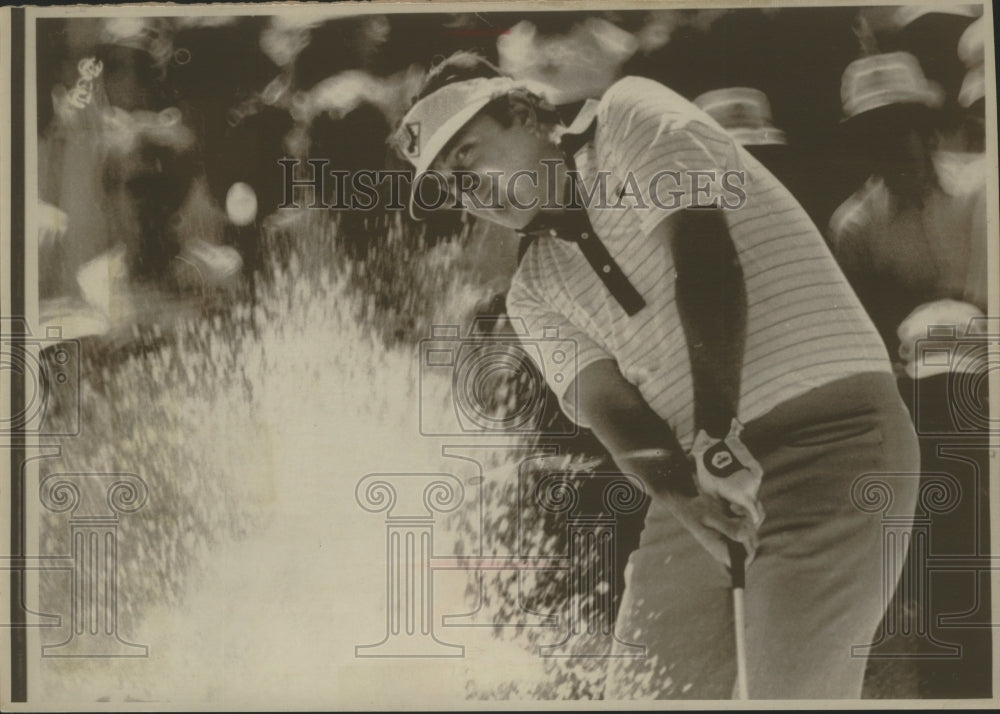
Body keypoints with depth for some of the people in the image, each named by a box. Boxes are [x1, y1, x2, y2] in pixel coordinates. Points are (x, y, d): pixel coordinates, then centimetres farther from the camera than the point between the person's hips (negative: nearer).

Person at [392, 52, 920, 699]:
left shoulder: (634, 114, 1)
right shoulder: (534, 293, 16)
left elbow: (703, 252, -15)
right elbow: (602, 399, -1)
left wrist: (715, 434, -25)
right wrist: (680, 488, -22)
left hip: (829, 435, -6)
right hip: (702, 480, 7)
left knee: (793, 693, -15)